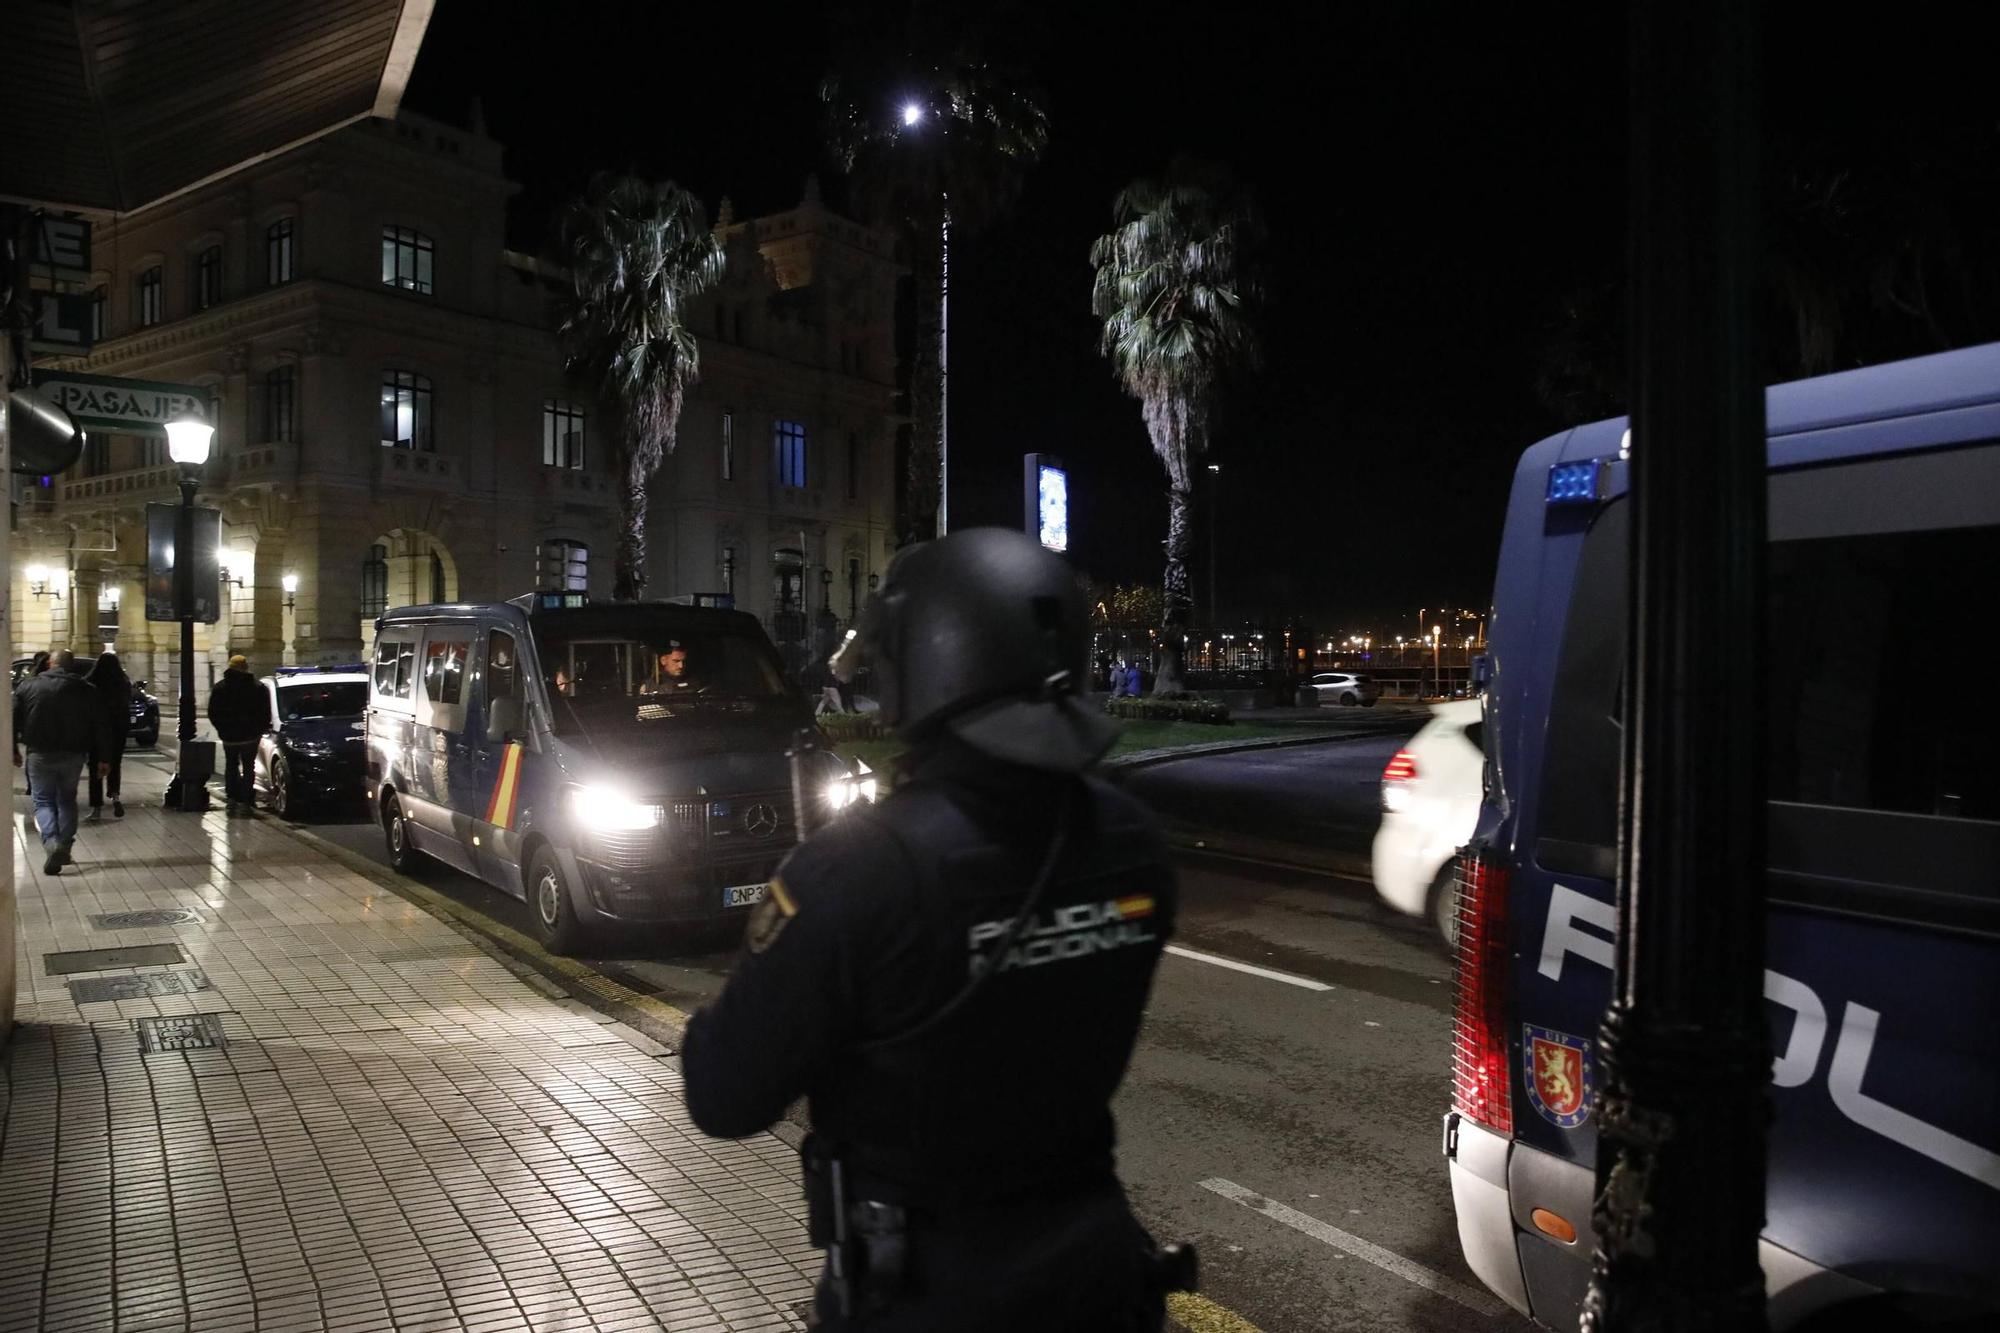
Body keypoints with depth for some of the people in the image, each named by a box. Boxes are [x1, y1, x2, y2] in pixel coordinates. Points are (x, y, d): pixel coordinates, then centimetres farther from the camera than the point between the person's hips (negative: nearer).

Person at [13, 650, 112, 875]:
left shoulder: (28, 686, -1)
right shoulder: (85, 689, 0)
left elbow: (13, 719, 2)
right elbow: (99, 726, -1)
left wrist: (14, 750, 12)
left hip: (40, 755, -1)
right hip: (73, 755, 1)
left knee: (43, 801, 5)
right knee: (67, 800, 16)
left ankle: (51, 842, -18)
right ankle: (65, 846, 12)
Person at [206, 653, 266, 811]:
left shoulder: (219, 687, -2)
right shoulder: (257, 687, -7)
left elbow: (212, 713, 2)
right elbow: (265, 714, -5)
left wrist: (222, 729, 14)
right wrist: (261, 728, 10)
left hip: (228, 736, 1)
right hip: (250, 736, -1)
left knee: (231, 766, 17)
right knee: (248, 767, 7)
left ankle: (232, 798, 6)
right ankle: (246, 801, 2)